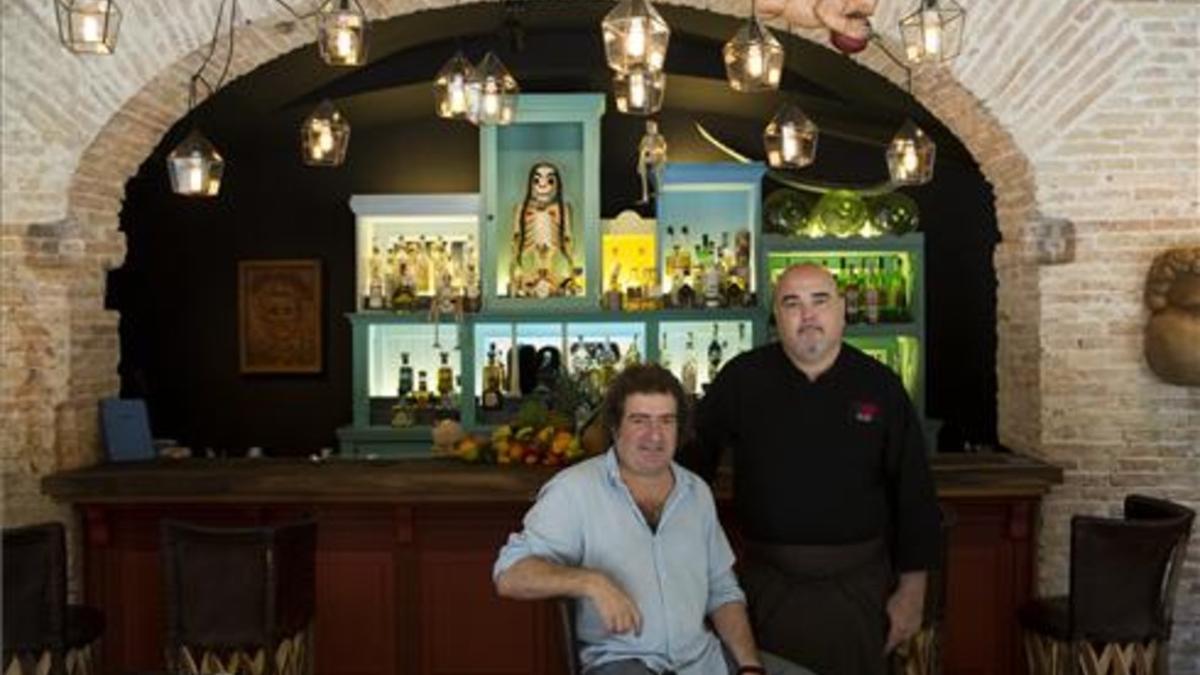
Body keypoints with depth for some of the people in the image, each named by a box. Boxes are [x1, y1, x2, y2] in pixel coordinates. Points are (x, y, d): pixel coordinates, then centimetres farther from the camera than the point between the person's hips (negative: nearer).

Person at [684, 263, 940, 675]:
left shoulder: (880, 387, -1)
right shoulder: (742, 379, -2)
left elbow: (913, 491, 1)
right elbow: (695, 458, 4)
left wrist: (912, 589, 0)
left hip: (857, 586, 1)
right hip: (769, 585, 0)